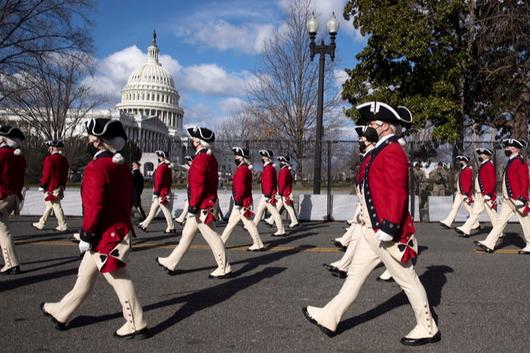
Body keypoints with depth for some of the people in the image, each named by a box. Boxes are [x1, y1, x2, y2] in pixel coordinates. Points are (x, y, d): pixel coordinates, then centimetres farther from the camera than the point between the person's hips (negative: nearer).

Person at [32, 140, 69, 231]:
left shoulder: (49, 159, -15)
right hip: (60, 188, 8)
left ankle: (63, 226, 1)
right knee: (49, 205, 15)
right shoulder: (64, 159, 9)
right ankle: (41, 224, 24)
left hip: (51, 188, -8)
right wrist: (63, 187, 19)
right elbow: (65, 175, 13)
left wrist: (42, 186, -6)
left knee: (56, 206, -3)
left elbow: (46, 174, -17)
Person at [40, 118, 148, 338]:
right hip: (121, 228, 9)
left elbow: (94, 206, -21)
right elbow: (128, 200, 15)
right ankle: (61, 313, 32)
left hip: (106, 235, -9)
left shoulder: (96, 168, -18)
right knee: (85, 275, 18)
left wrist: (86, 235, -14)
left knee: (118, 279, 0)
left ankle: (136, 326, 10)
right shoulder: (121, 166, 10)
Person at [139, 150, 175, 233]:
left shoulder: (161, 167, -16)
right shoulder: (167, 167, 13)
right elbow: (169, 181, 17)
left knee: (166, 210, -3)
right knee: (153, 210, 14)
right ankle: (145, 225, 22)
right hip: (166, 192, 10)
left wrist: (156, 193, -16)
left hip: (161, 194, -10)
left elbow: (159, 181, -19)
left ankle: (171, 227, 2)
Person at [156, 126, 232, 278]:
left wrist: (192, 206, -18)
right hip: (209, 202, 10)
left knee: (211, 237, -1)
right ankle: (171, 263, 25)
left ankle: (224, 269, 8)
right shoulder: (211, 158, 11)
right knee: (187, 234, 15)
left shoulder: (200, 159, -19)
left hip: (201, 207, -10)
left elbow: (198, 186, -23)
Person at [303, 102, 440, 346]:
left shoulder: (392, 152, -17)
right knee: (355, 274, 14)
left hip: (387, 232, -10)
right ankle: (329, 318, 22)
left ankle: (428, 329, 20)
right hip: (373, 229, 10)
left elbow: (397, 193, -24)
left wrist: (388, 227, -26)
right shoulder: (382, 150, 14)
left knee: (407, 279, 4)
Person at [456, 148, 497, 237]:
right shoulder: (483, 165, 15)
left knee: (492, 214, 0)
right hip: (479, 195, 10)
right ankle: (465, 230, 7)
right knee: (475, 212, 8)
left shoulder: (489, 166, -14)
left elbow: (492, 181, -21)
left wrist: (488, 194, -23)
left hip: (487, 196, -10)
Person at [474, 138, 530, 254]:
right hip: (508, 199, 9)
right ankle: (489, 245, 5)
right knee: (501, 220, 6)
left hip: (517, 199, -9)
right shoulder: (511, 162, 15)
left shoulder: (520, 162, -13)